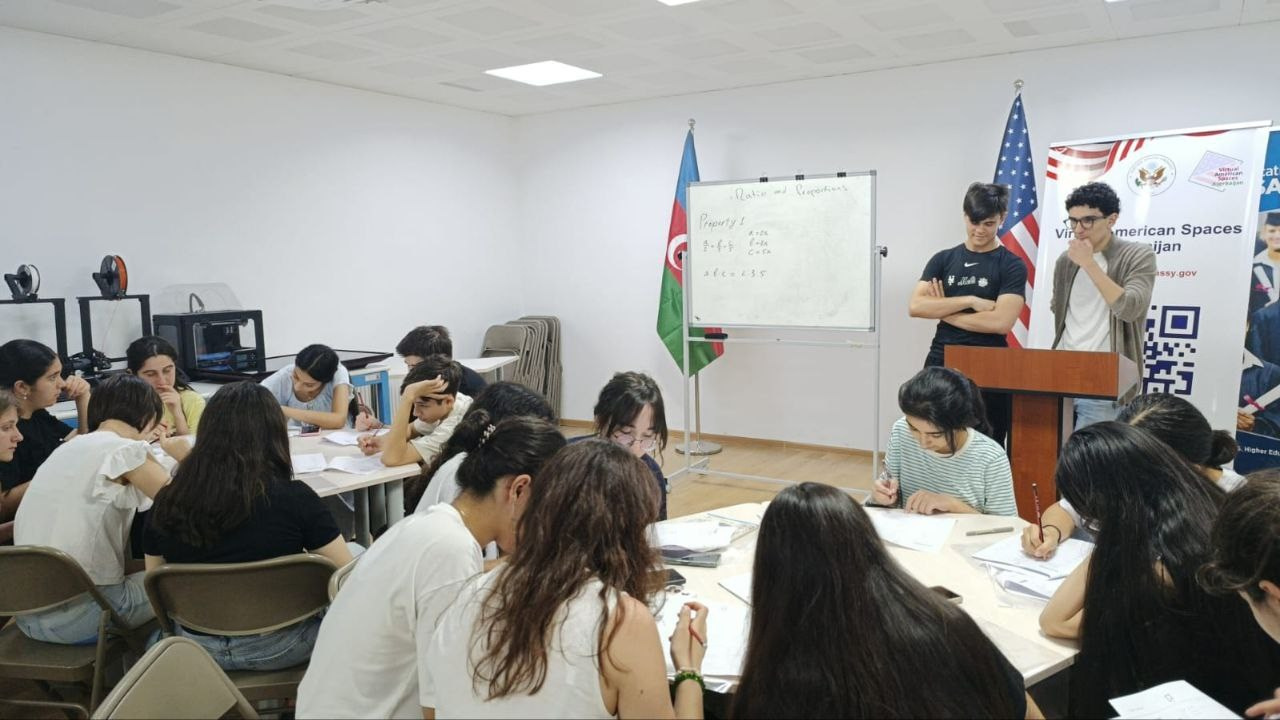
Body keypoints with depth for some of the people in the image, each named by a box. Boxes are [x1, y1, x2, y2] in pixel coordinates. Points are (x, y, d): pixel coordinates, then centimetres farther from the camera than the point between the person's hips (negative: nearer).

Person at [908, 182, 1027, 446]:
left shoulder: (1012, 265, -1)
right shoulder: (943, 260, 8)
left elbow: (1001, 321, -15)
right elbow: (915, 306, -6)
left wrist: (944, 311, -7)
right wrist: (970, 300, -13)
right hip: (941, 365, 3)